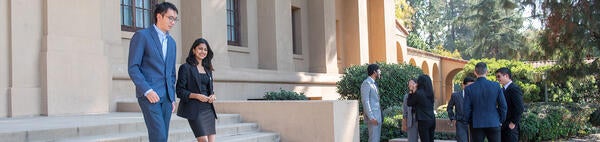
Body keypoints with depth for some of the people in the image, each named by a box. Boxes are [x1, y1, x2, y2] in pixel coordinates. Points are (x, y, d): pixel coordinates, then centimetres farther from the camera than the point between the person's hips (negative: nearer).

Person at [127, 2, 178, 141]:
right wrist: (147, 90, -18)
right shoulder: (142, 35, -3)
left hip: (166, 97, 7)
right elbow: (133, 67, -9)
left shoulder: (171, 42, 19)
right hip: (149, 95, -7)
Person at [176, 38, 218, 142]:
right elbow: (180, 91, -5)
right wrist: (197, 96, -18)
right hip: (194, 109, -6)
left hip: (208, 109, 6)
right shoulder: (186, 67, -2)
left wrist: (213, 96, 1)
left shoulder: (208, 69, 17)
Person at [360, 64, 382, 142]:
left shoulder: (373, 83, 17)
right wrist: (371, 117, -22)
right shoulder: (366, 83, -11)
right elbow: (365, 101, -17)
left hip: (377, 116, 9)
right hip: (373, 116, -9)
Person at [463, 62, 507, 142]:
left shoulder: (469, 89, -6)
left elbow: (466, 109, -4)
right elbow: (503, 106, -1)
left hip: (476, 125, 0)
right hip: (494, 124, 0)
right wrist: (501, 120, 12)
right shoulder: (496, 86, -4)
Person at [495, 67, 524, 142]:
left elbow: (519, 108, -18)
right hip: (502, 127, 9)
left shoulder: (514, 89, -11)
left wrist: (513, 123, -16)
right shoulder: (503, 90, 17)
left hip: (510, 127, -9)